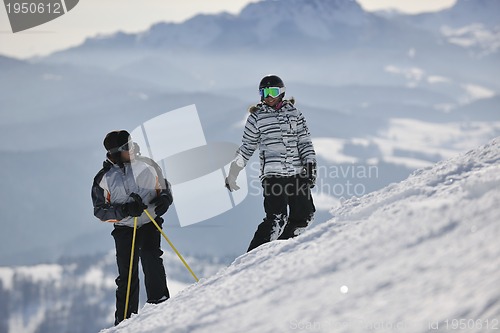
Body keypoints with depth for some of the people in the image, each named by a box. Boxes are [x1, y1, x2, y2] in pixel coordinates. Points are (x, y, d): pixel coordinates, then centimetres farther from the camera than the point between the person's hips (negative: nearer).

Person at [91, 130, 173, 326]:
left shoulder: (147, 166, -1)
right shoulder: (104, 178, -4)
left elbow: (164, 188, 13)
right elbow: (100, 211, -4)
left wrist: (164, 200, -11)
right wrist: (125, 210, -20)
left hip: (149, 224, 0)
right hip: (124, 229, 0)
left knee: (151, 259, -23)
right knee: (127, 275, -1)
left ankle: (159, 304, -18)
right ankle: (125, 319, 9)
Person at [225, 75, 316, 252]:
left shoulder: (294, 113, 11)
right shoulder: (256, 117, 6)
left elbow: (305, 142, 11)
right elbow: (246, 148, 12)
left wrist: (310, 165, -1)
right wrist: (233, 174, 12)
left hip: (297, 173, 4)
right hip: (272, 173, -4)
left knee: (304, 215, -1)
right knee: (277, 218, -17)